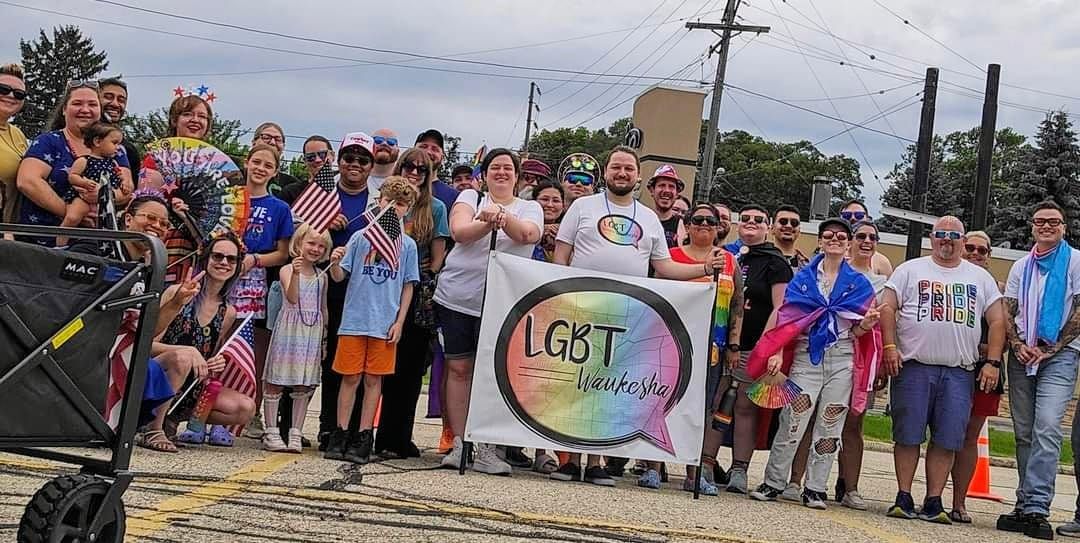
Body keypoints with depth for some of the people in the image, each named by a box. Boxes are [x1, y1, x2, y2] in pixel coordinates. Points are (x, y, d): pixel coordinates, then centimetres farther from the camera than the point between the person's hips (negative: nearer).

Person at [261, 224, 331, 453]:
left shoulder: (322, 277, 11)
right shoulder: (287, 270, -5)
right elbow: (292, 298, -21)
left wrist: (325, 336, 14)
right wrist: (296, 274, -36)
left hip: (312, 334, 5)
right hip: (289, 331, -5)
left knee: (304, 386, 5)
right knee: (276, 382, 0)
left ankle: (296, 434, 11)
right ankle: (271, 432, 7)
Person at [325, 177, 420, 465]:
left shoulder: (408, 245, 6)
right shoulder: (361, 237, 3)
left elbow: (408, 287, 8)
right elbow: (340, 277, 3)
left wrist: (399, 322, 1)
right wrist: (335, 263, -19)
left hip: (385, 324, 1)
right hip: (355, 320, -1)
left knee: (373, 379, 5)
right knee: (350, 377, 3)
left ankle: (363, 437, 11)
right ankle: (340, 434, 10)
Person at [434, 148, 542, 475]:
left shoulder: (530, 208, 11)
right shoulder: (470, 198, 11)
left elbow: (527, 234, -12)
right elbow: (459, 231, -8)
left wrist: (502, 216, -29)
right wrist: (488, 223, -27)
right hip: (457, 298, 1)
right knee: (458, 369, 3)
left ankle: (485, 448, 0)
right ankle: (459, 444, 10)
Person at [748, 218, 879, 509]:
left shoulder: (859, 283, 10)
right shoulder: (803, 278, 9)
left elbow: (857, 330, 9)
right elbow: (787, 319, 2)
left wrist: (867, 324, -14)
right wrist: (778, 353, -12)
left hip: (842, 359, 1)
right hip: (806, 355, -1)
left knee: (829, 426, 2)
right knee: (792, 422, -6)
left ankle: (815, 489, 8)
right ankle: (773, 483, 2)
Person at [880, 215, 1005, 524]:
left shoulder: (981, 278, 15)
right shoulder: (911, 270, 9)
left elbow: (997, 321, 13)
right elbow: (887, 307, 3)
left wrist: (993, 362, 2)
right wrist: (890, 346, -9)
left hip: (959, 372, 2)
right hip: (913, 366, -2)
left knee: (947, 440, -1)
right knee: (908, 436, -2)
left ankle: (933, 503, 4)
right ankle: (903, 499, 7)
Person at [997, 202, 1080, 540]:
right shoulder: (1021, 267, 18)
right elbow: (1007, 312, 13)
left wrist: (1053, 348, -10)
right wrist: (1018, 345, -4)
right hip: (1022, 356, 5)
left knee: (1046, 429, -18)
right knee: (1024, 433, 4)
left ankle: (1036, 507, -23)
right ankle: (1027, 506, 8)